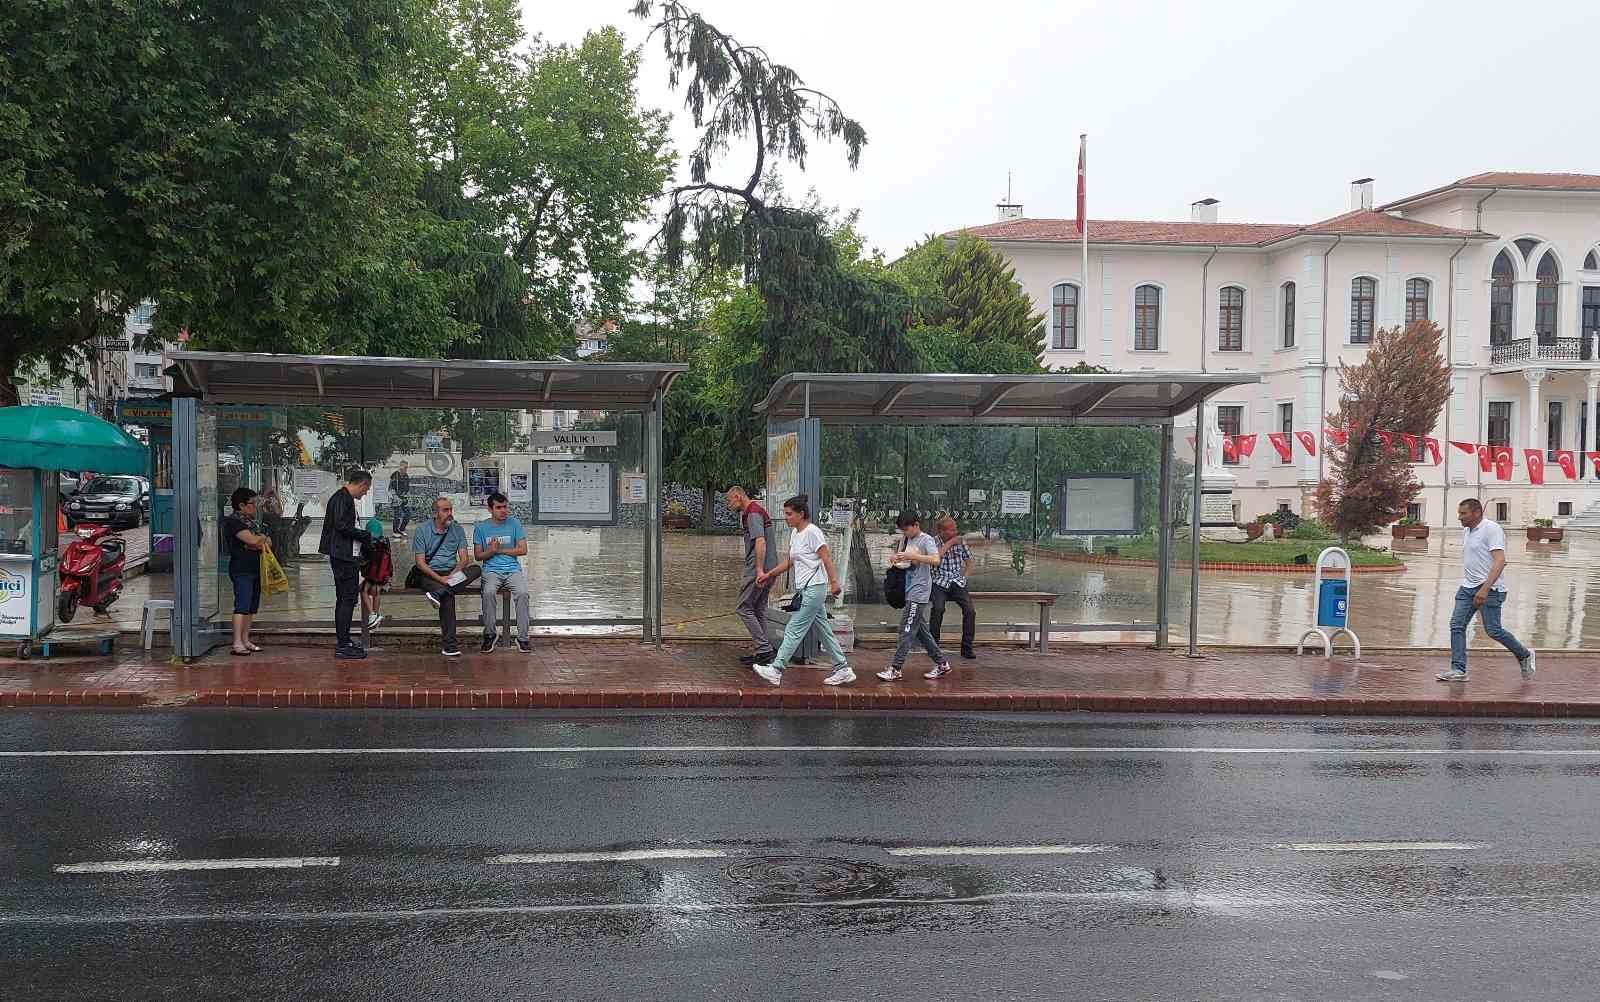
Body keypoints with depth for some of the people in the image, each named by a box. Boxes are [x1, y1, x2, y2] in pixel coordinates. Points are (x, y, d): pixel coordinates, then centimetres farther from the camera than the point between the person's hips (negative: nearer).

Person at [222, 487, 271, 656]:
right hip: (241, 570, -9)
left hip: (254, 569, 9)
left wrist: (262, 542, -7)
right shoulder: (233, 521, -10)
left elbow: (267, 542, 17)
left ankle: (245, 640, 16)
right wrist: (263, 538, -1)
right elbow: (252, 540, -22)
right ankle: (237, 644, -15)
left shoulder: (249, 521, 19)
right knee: (242, 606, -13)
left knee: (252, 607, 10)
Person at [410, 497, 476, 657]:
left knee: (475, 570, -27)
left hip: (452, 573, 4)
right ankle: (450, 645, -38)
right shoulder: (422, 529, 0)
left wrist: (454, 573, -18)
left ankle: (438, 592, -41)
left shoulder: (457, 530, 10)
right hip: (429, 574, -4)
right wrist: (440, 578, -19)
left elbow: (464, 558, 3)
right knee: (448, 596, -35)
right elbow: (420, 562, -6)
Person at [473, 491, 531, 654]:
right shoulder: (480, 528, 7)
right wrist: (491, 551, -13)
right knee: (489, 593, -33)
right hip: (492, 570, 0)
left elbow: (523, 549, 2)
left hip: (513, 569, 0)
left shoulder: (514, 524, 8)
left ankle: (522, 638, -23)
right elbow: (478, 555, 7)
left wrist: (500, 550, -4)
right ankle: (490, 635, -17)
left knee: (522, 593, -30)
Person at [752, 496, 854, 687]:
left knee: (794, 630, -9)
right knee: (824, 630, 12)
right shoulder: (794, 533, 14)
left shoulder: (812, 532, -14)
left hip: (814, 588, -10)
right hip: (806, 589, 10)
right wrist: (769, 574, 18)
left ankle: (776, 670, -8)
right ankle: (843, 670, 17)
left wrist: (834, 582, -19)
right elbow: (790, 560, 23)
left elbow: (826, 558, -16)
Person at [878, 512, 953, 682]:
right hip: (910, 592, 9)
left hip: (919, 592, -9)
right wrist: (895, 558, 3)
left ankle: (895, 669, -7)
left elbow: (936, 560, -27)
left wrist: (912, 556, -30)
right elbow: (901, 562, 27)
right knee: (920, 630, 13)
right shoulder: (905, 539, 13)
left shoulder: (926, 540, -11)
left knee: (907, 630, -8)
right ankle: (942, 664, 21)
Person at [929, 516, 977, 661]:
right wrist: (949, 543, -15)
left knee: (970, 611, -17)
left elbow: (969, 561, 22)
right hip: (940, 582, -3)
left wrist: (963, 575, 9)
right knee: (938, 609, -28)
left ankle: (967, 648, -5)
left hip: (958, 582, 3)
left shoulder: (960, 542, 9)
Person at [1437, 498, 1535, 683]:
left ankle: (1524, 656, 19)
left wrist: (1485, 588, -29)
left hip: (1489, 590, -8)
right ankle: (1458, 670, -5)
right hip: (1467, 588, 9)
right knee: (1457, 625, -4)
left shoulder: (1492, 529, -13)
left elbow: (1500, 561, -22)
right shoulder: (1469, 530, 15)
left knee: (1493, 630, -6)